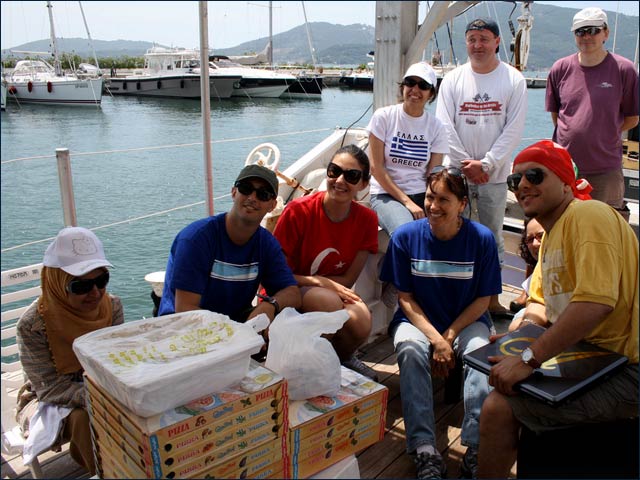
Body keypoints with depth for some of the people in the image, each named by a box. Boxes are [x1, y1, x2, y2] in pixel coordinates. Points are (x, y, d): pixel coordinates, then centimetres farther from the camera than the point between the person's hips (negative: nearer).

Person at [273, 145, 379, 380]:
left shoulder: (367, 219, -5)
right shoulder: (299, 210, -16)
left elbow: (347, 280, -4)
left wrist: (303, 278, -14)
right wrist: (319, 281, -20)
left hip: (335, 293, 3)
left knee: (361, 323, -29)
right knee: (329, 301, -35)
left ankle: (343, 357, 9)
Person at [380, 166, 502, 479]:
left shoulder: (482, 238, -8)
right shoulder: (405, 236, -8)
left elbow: (483, 300, -3)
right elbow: (405, 297, -4)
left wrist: (449, 337, -15)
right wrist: (436, 340, -17)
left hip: (466, 321, 0)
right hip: (418, 321, 0)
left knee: (480, 351, -32)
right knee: (409, 348, -33)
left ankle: (477, 448, -28)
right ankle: (424, 450, -33)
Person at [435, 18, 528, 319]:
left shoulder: (514, 80, 2)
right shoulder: (453, 79, 4)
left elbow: (514, 129, -4)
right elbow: (445, 127, -2)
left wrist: (486, 164, -13)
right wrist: (468, 165, -8)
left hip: (495, 174, 0)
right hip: (457, 172, 1)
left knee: (492, 238, 7)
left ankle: (492, 300, 17)